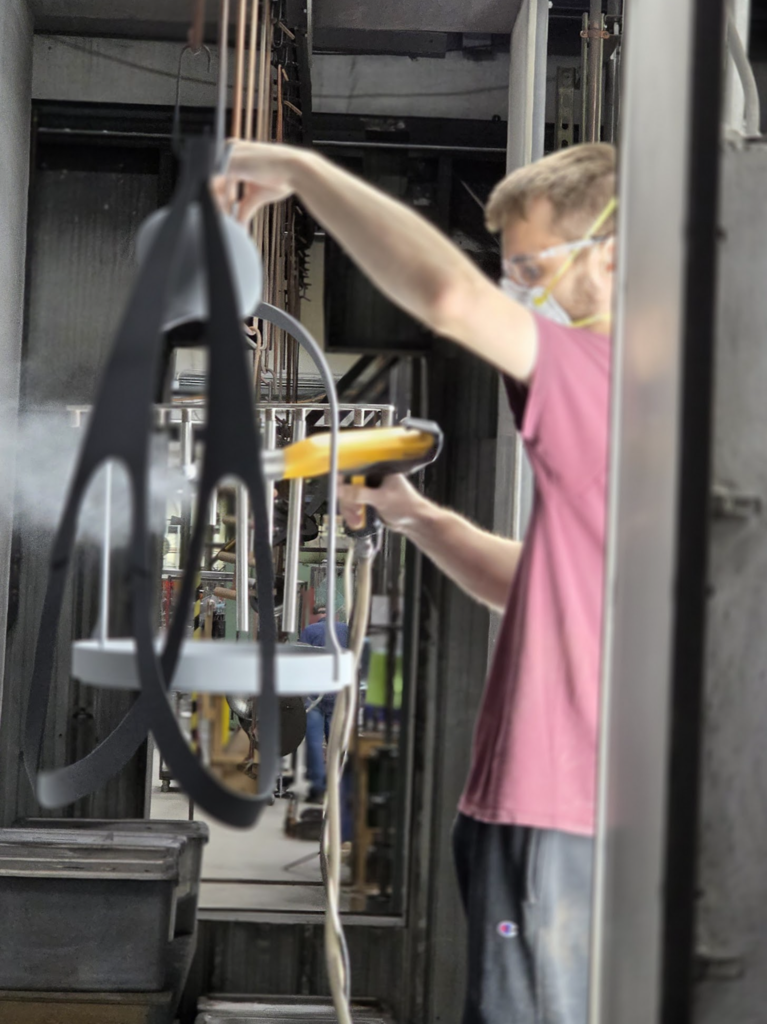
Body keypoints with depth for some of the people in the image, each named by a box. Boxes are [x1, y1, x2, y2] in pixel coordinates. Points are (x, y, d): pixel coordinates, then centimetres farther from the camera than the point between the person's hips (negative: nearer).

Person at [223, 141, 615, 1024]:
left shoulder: (614, 382, -16)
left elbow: (448, 296, -33)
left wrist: (301, 170, -21)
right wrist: (411, 516, 8)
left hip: (551, 812, -10)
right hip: (580, 807, 10)